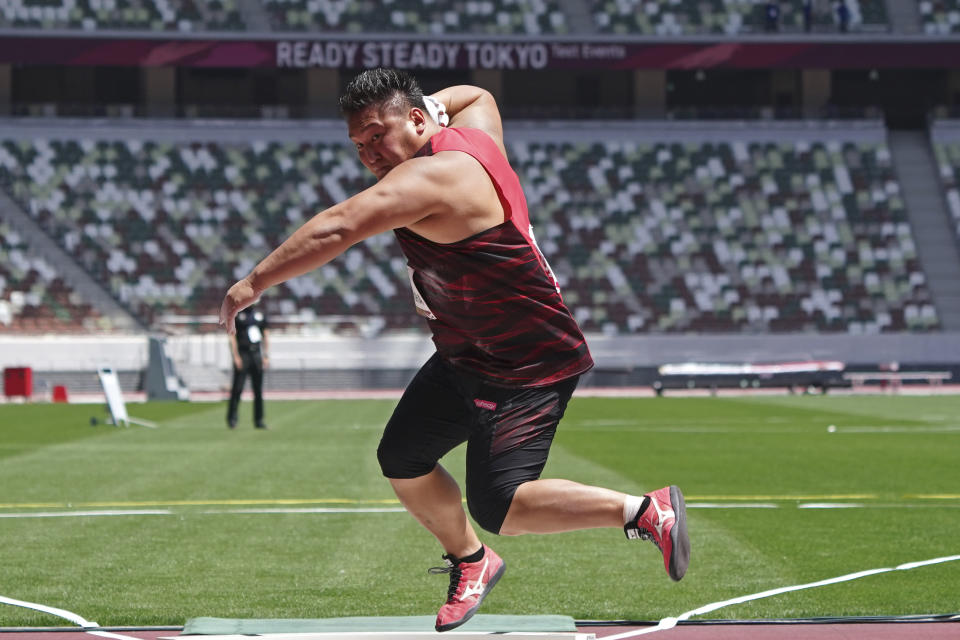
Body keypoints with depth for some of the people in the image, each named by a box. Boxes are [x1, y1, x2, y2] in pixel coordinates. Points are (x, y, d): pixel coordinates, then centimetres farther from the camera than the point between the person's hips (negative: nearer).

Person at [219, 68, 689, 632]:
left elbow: (335, 230, -34)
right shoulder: (473, 129, 2)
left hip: (529, 369, -10)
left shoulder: (428, 177, -26)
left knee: (497, 507, -17)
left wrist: (256, 281, -29)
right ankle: (471, 562, 35)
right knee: (402, 461, 13)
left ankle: (646, 512, -5)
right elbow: (478, 95, 28)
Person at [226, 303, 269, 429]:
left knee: (258, 389, 5)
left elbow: (266, 335, 15)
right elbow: (232, 336, -5)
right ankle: (232, 418, 0)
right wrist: (236, 356, -13)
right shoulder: (236, 314, -2)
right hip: (242, 353, -5)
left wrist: (266, 356, 8)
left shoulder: (260, 313, 13)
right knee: (237, 387, -8)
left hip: (257, 353, 5)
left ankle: (258, 420, 10)